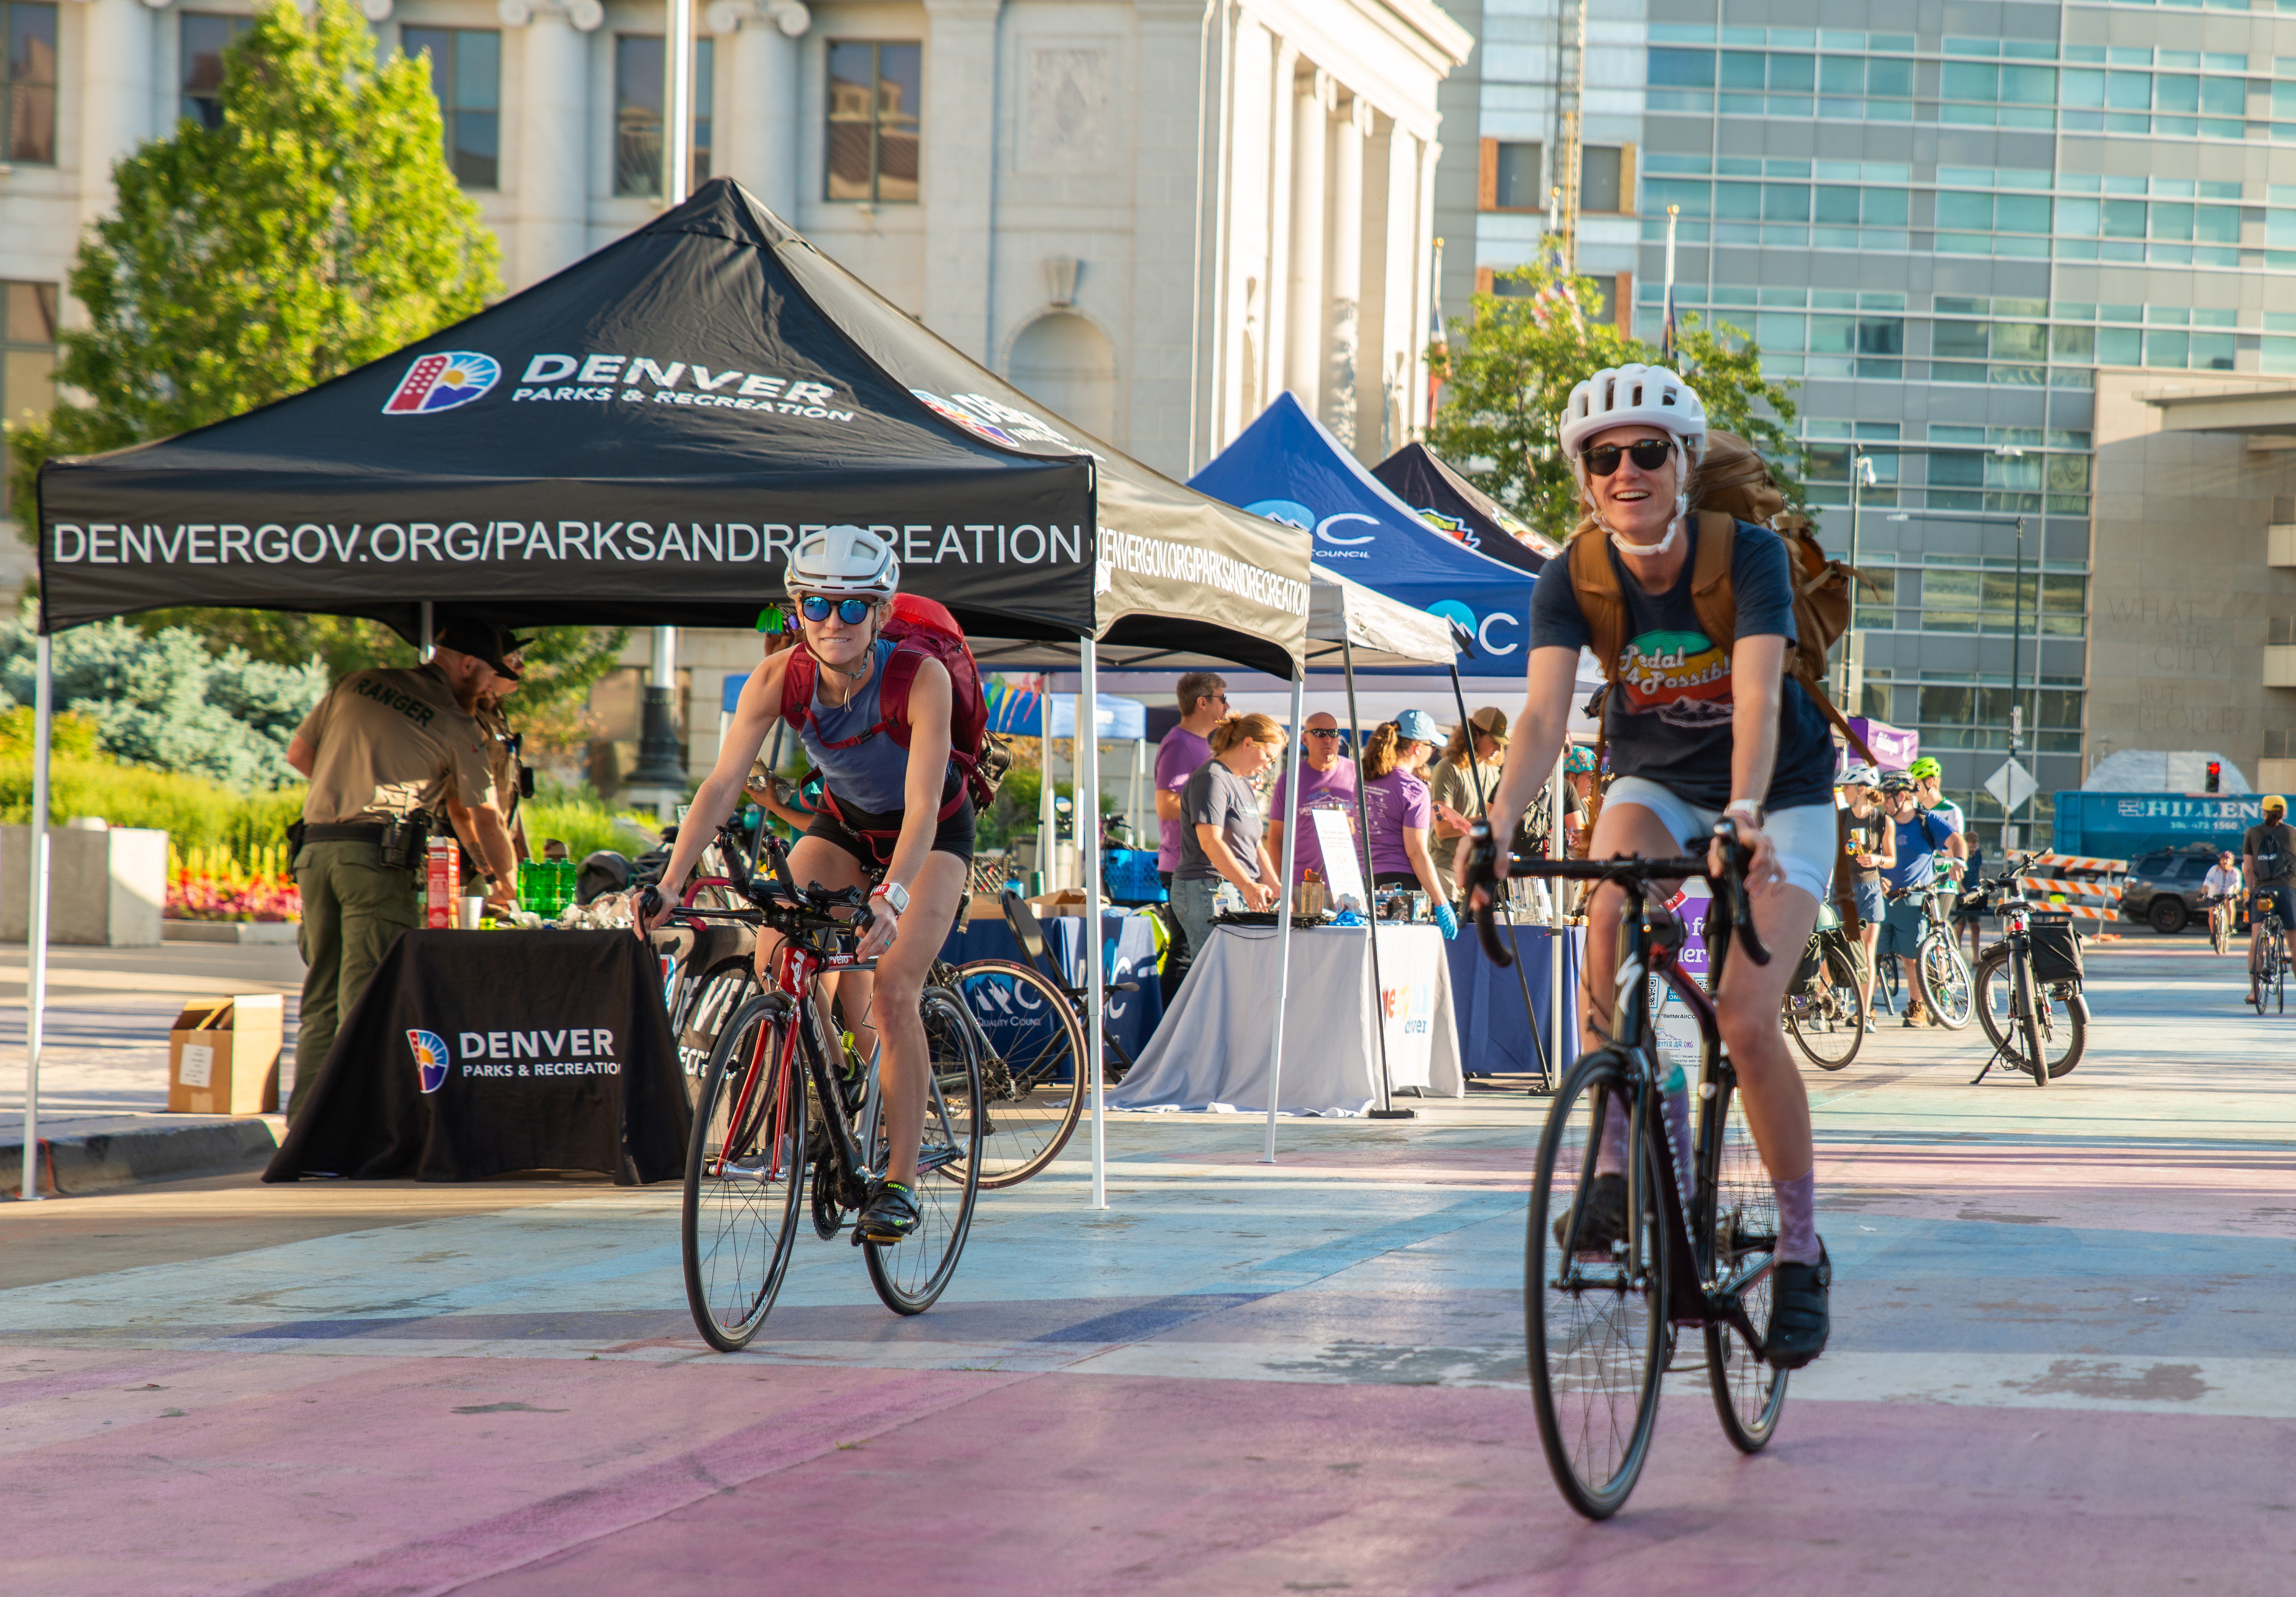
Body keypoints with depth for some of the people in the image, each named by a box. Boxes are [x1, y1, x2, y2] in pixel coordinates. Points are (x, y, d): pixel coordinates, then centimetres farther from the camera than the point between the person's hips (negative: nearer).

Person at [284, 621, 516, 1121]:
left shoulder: (356, 684, 17)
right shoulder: (456, 725, 2)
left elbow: (298, 752, 21)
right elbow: (484, 818, 4)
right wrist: (506, 881, 18)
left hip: (314, 848, 6)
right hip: (378, 858, -6)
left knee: (322, 998, 12)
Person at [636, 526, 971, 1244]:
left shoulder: (921, 677, -33)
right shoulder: (779, 678, -24)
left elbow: (921, 805, -41)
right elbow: (721, 785, -28)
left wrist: (890, 897, -56)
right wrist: (670, 885, -41)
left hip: (934, 834, -4)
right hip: (845, 823, 4)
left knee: (893, 993, -20)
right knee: (774, 956, -19)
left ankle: (899, 1182, -10)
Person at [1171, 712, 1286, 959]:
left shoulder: (1243, 784, 22)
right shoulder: (1211, 779, -10)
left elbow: (1255, 846, 23)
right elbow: (1210, 842, -20)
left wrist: (1275, 890, 9)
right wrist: (1248, 886, -27)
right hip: (1207, 891, -9)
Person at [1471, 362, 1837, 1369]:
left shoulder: (1749, 557, -25)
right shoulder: (1573, 581, -18)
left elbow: (1757, 697, -38)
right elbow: (1544, 710, -31)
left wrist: (1744, 814, -56)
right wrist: (1500, 822, -49)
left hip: (1781, 796, -3)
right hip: (1656, 784, 3)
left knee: (1745, 1021, -17)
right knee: (1609, 915, -31)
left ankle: (1801, 1249, 1)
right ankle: (1615, 1157, -17)